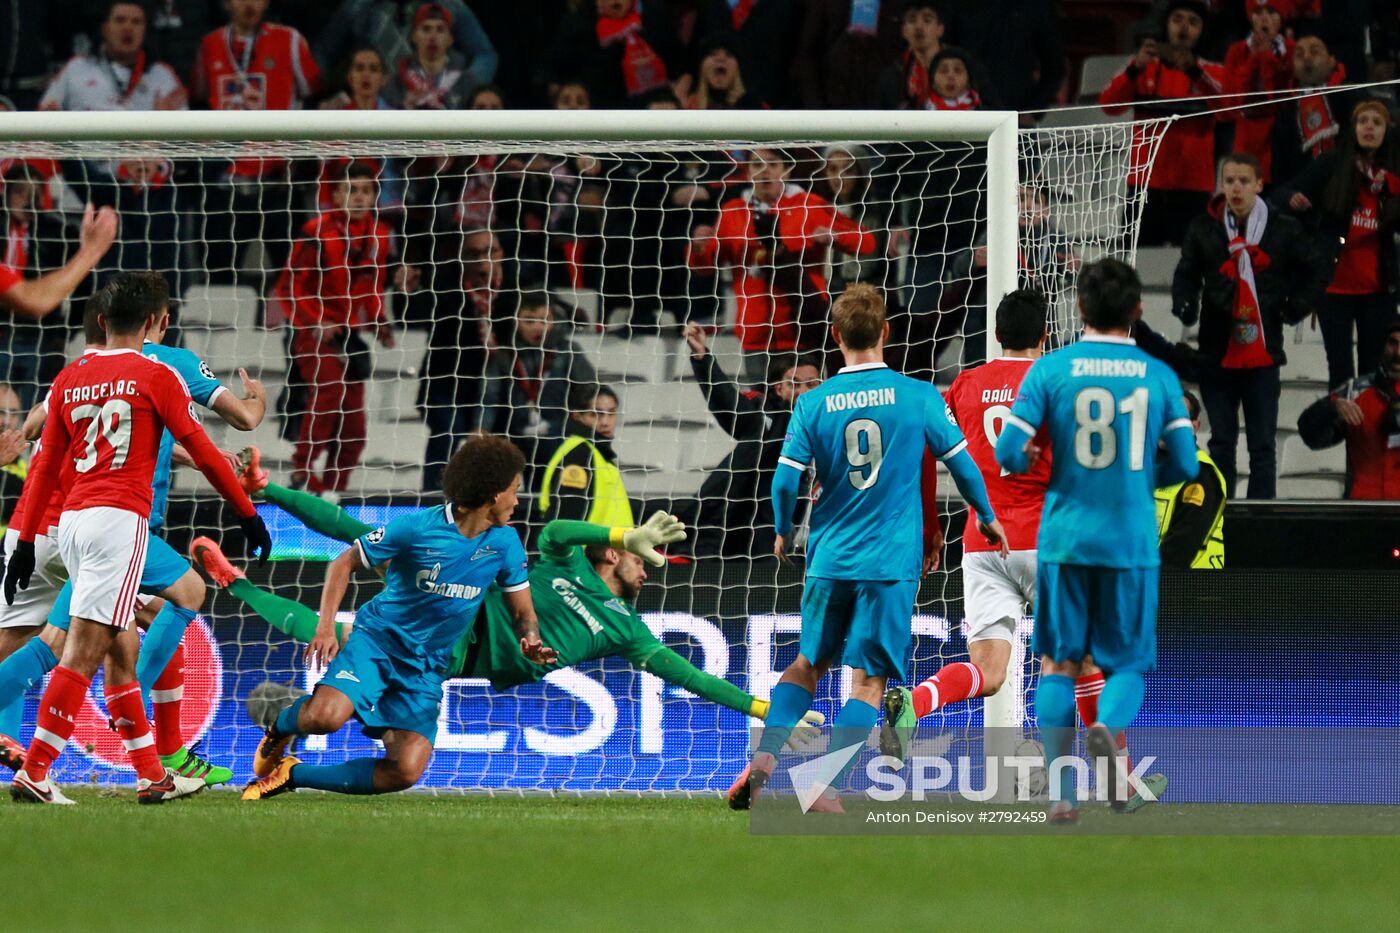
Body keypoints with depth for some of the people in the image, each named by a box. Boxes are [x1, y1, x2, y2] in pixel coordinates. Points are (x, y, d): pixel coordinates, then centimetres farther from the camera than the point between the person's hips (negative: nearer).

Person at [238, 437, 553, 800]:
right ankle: (281, 726, 7)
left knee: (406, 771, -17)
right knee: (326, 716, -32)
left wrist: (530, 641, -16)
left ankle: (292, 774, 2)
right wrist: (325, 627, -15)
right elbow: (344, 563, -3)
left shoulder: (504, 542, 1)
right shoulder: (416, 528, -12)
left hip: (425, 670, 4)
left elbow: (522, 612, 9)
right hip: (377, 639, -4)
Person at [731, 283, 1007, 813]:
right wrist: (987, 518, 22)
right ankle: (827, 790, -12)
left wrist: (782, 533, 19)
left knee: (808, 663, 20)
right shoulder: (919, 397, -4)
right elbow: (961, 464, 5)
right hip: (892, 561, -2)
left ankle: (766, 756, 5)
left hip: (829, 557, 2)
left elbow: (785, 481, -2)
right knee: (868, 680, -1)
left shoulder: (813, 404, -1)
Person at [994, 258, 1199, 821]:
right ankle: (1108, 727, -23)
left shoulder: (1050, 369, -3)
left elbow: (1009, 451, -8)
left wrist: (1031, 463, 15)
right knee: (1127, 664, 10)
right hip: (1132, 542, 0)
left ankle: (1060, 794, 3)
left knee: (1057, 664, 10)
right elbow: (1185, 464, 1)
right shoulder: (1158, 377, 1)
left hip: (1065, 538, 0)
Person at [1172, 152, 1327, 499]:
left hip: (1263, 352, -1)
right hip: (1218, 350, 1)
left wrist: (1295, 307, 0)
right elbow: (1186, 275, 11)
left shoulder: (1284, 230, -1)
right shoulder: (1204, 229, 1)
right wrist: (1185, 307, -8)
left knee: (1262, 445, 2)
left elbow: (1316, 271, 11)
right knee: (1221, 442, 7)